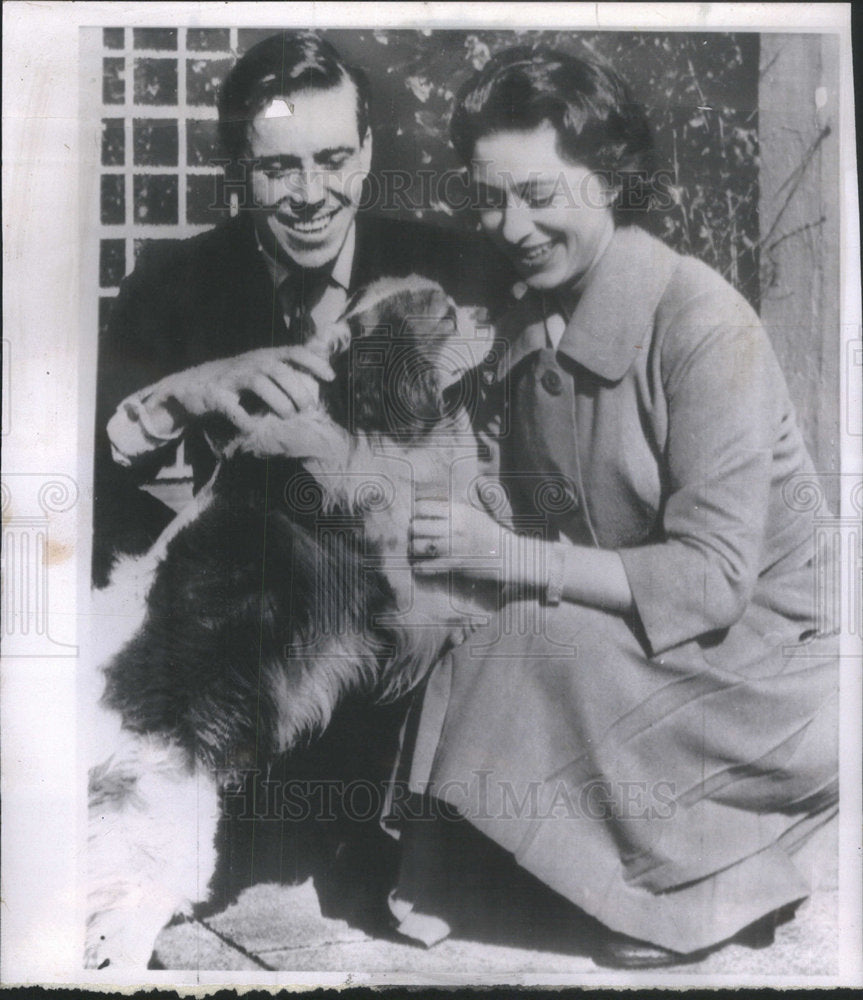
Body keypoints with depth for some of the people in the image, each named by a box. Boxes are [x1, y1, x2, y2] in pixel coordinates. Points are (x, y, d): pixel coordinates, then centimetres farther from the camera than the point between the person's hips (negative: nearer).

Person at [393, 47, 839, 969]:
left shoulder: (699, 321, -21)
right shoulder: (524, 322, 0)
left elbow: (712, 577, -24)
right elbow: (518, 521, 1)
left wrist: (510, 557, -28)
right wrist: (453, 530, -20)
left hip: (753, 641, -5)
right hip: (611, 632, 6)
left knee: (538, 650, -27)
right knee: (458, 655, -19)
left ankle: (703, 884, -4)